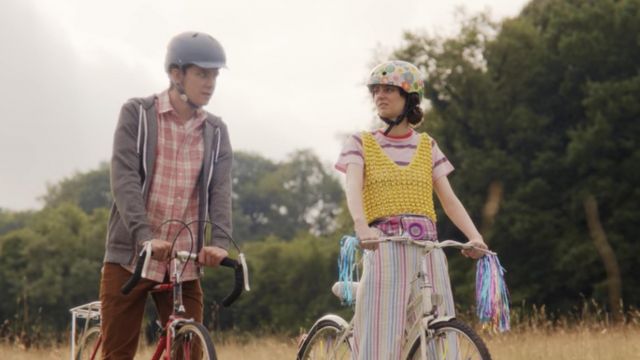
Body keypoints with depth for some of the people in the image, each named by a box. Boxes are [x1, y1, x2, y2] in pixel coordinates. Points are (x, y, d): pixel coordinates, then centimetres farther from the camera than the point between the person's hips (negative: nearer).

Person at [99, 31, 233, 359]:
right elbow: (124, 180, -12)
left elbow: (220, 190, -3)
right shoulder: (137, 114, -1)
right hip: (131, 257, -3)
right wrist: (144, 237, -27)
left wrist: (220, 242, -22)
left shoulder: (216, 132, 9)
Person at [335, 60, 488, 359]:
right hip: (384, 248, -2)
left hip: (427, 249, 2)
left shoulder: (426, 146, 17)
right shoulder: (361, 144, 10)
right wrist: (362, 227, -30)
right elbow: (353, 189, -8)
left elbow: (449, 199, 8)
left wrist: (475, 236, -10)